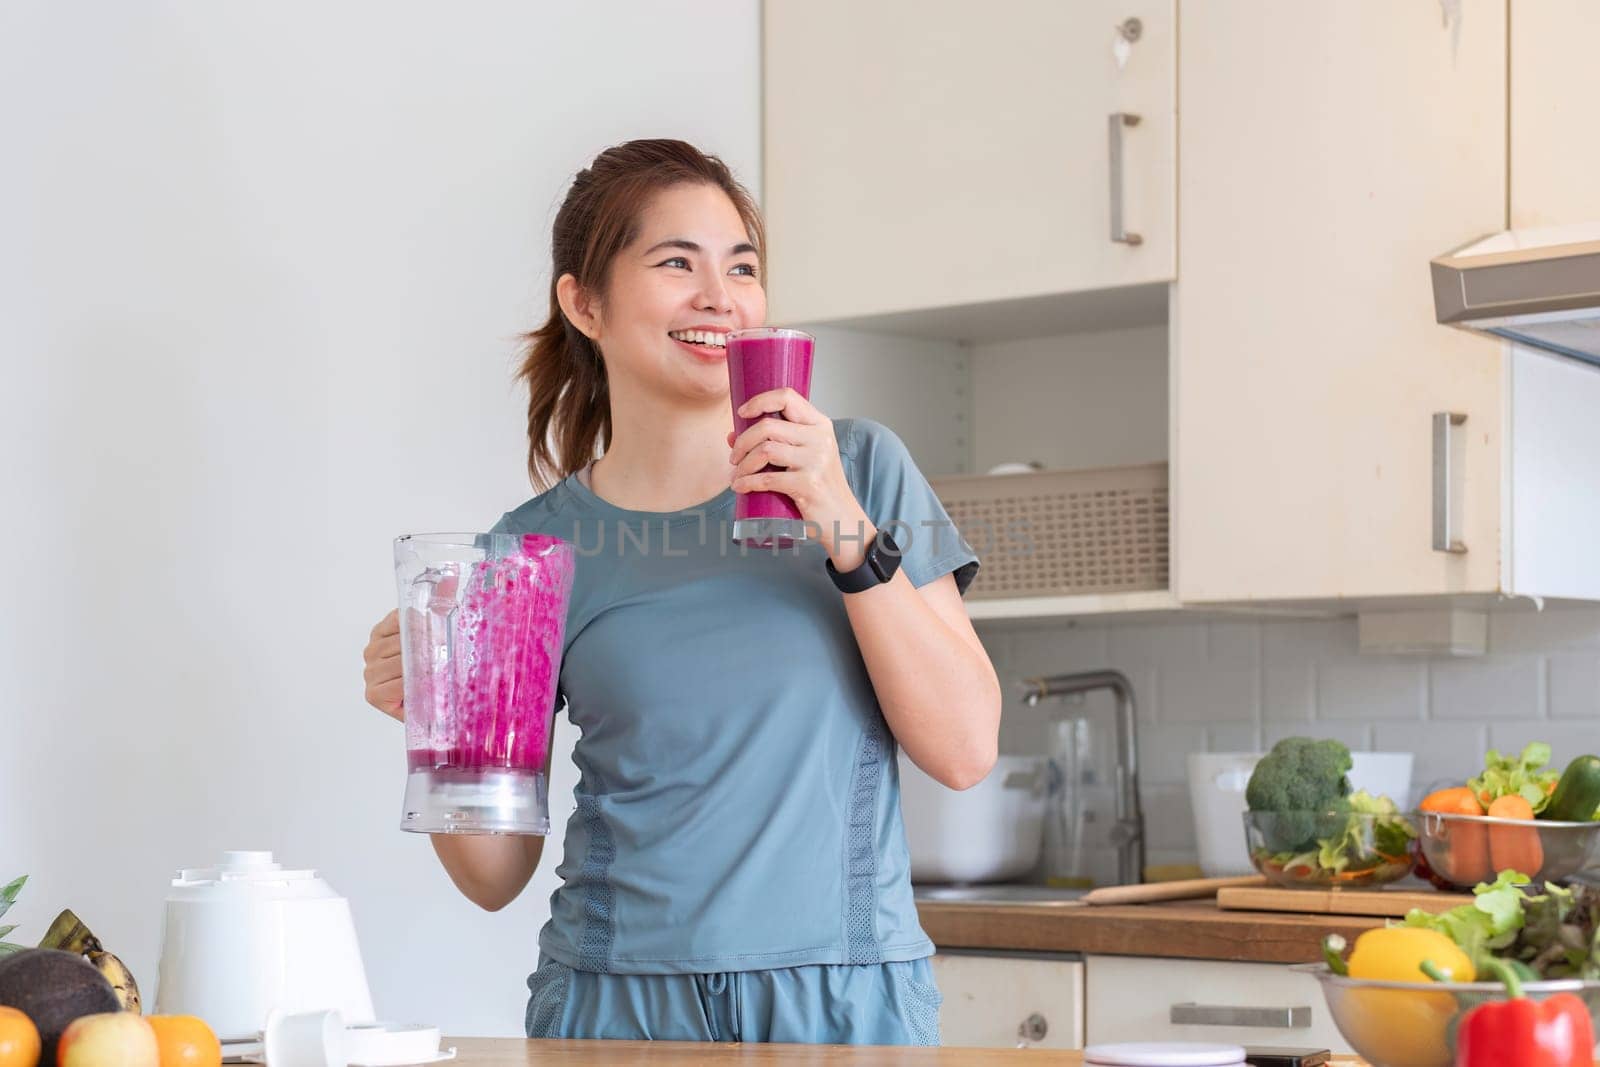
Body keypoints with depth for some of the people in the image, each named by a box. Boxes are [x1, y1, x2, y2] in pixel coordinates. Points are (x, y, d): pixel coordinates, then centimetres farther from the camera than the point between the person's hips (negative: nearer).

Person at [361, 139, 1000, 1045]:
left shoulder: (860, 468, 0)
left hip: (845, 1000, 0)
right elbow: (497, 876, 4)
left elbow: (966, 750, -7)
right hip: (619, 1002, 1)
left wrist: (845, 529, -15)